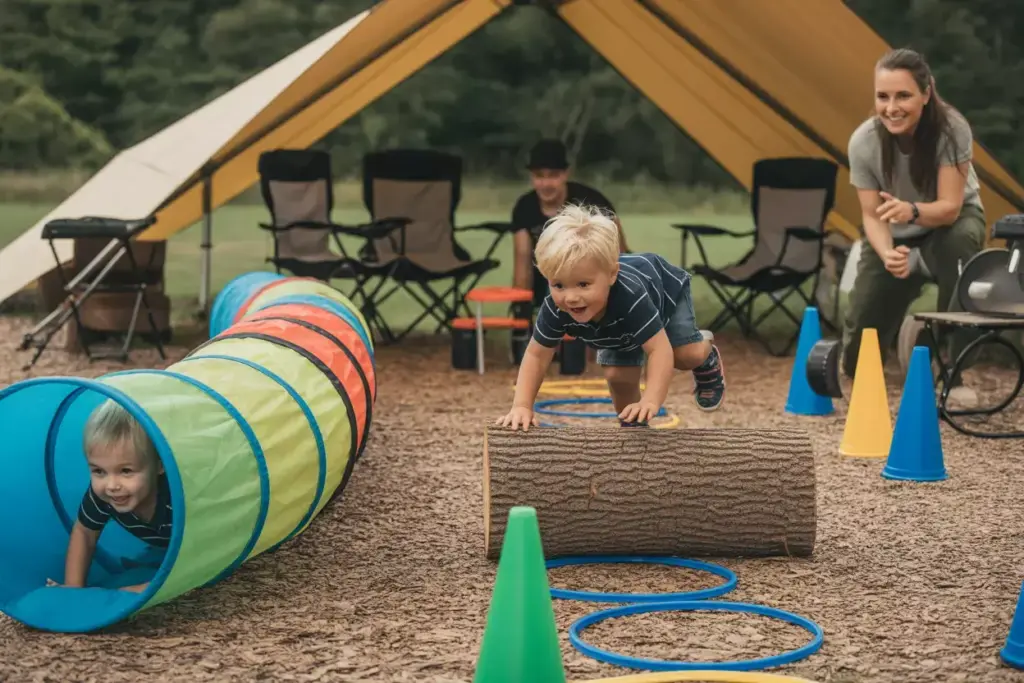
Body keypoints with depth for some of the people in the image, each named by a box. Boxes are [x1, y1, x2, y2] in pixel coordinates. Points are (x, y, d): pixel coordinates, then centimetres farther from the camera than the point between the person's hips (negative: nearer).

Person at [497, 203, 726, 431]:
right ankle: (634, 427, 21)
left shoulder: (631, 297, -53)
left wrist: (651, 401, -67)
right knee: (619, 377, -6)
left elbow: (659, 350, -53)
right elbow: (536, 355, -30)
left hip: (665, 289, -3)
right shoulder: (556, 309, -40)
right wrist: (521, 406, -43)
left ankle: (707, 358, 28)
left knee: (687, 356, -10)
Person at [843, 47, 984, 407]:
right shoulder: (863, 141, -25)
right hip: (895, 238, 2)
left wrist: (912, 211, -53)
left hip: (951, 222, -1)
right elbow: (872, 216, -19)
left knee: (959, 240, -43)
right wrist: (888, 255, -41)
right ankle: (908, 330, 34)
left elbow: (950, 207, -30)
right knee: (858, 364, -5)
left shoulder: (951, 128, -29)